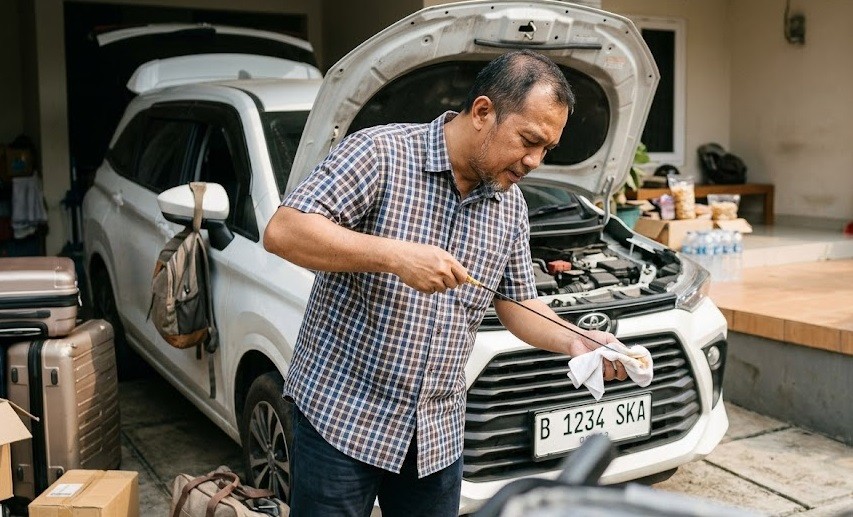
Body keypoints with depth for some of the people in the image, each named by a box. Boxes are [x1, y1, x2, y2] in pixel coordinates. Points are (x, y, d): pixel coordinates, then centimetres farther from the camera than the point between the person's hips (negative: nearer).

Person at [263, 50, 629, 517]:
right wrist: (395, 256, -30)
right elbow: (282, 232, -22)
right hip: (340, 413, -5)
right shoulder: (379, 153, -14)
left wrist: (573, 342, -5)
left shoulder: (511, 205, 7)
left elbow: (518, 303, 15)